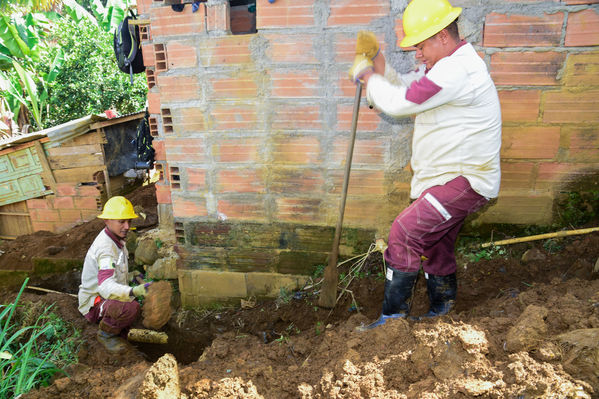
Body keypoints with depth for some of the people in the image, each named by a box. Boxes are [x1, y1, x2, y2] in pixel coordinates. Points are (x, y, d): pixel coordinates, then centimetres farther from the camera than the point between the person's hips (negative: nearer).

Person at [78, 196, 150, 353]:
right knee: (131, 307, -34)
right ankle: (106, 333, -6)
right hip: (94, 302, -9)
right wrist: (134, 291, -55)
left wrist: (131, 276, 5)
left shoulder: (115, 240, 5)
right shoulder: (105, 247, -27)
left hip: (108, 297, 9)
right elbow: (106, 287, -41)